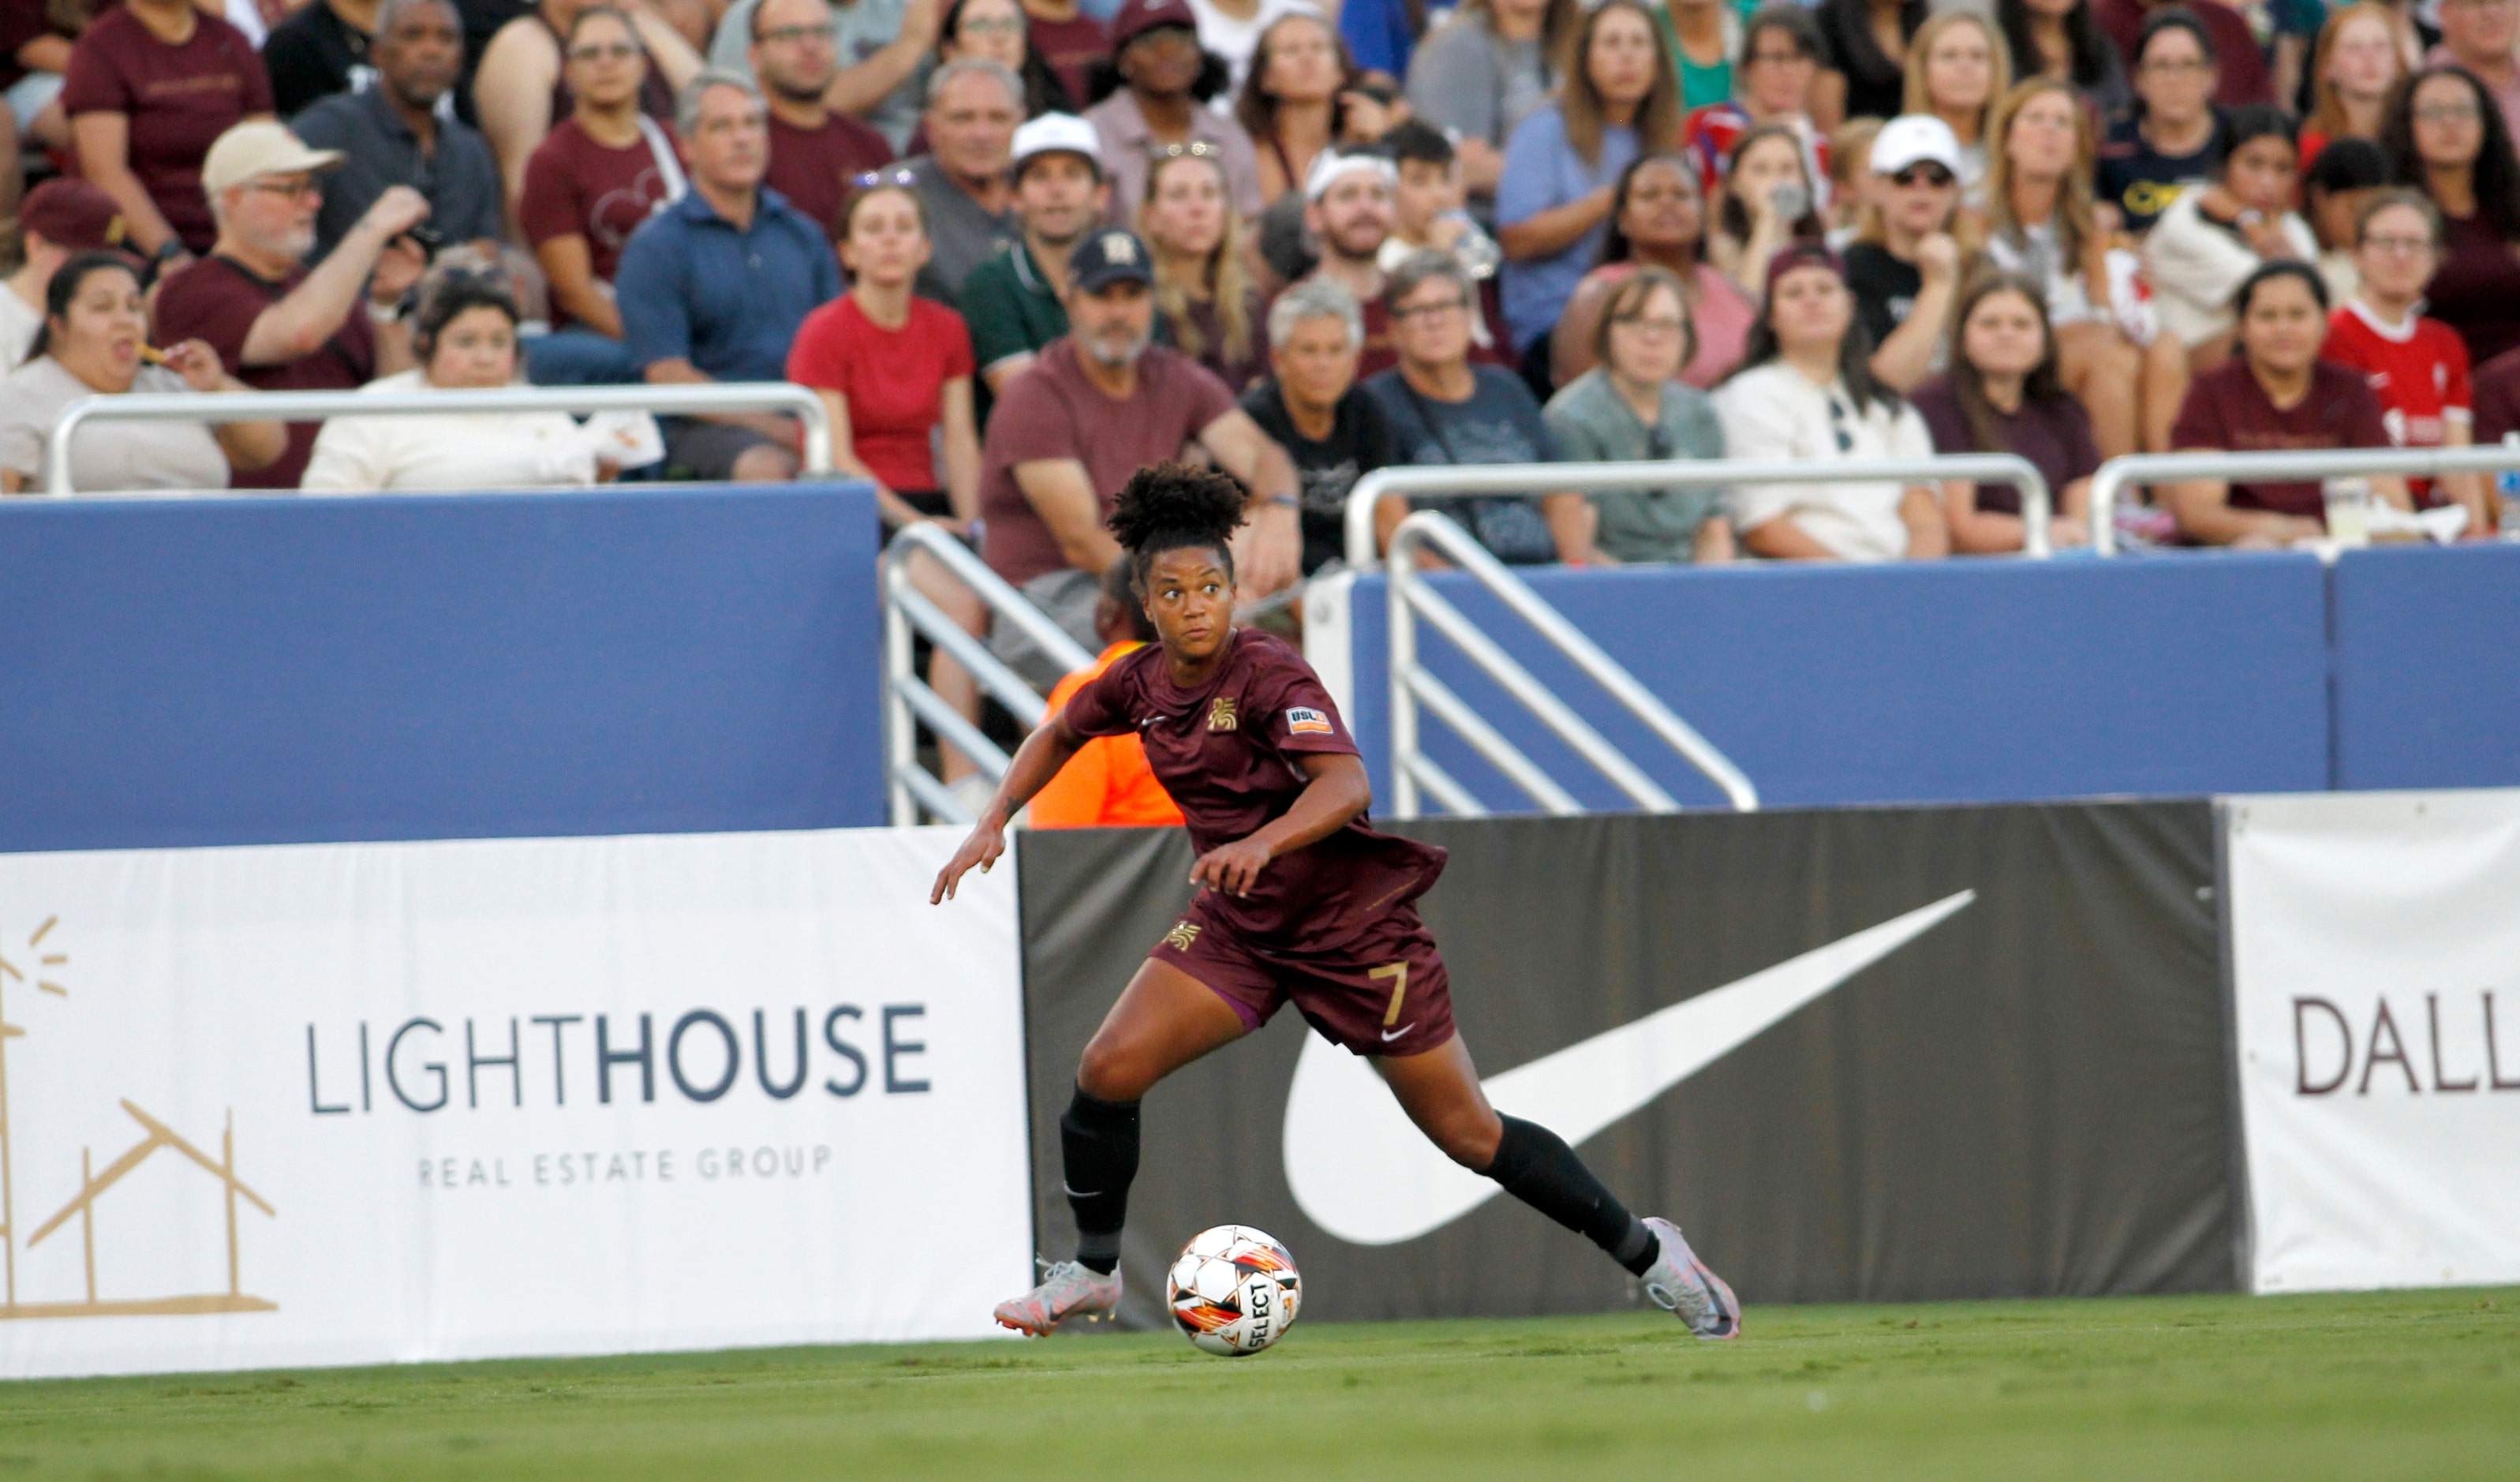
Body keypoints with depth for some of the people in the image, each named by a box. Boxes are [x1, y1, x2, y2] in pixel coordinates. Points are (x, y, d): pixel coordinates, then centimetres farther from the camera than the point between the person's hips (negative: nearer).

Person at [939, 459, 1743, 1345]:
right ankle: (1094, 1272, 7)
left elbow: (1346, 784, -36)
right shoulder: (1139, 685, -2)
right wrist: (993, 824, 6)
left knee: (1468, 1136, 0)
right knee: (1108, 1071, -13)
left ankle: (1646, 1252, 18)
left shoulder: (1269, 675, -22)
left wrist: (1263, 843, -53)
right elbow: (1056, 737, 19)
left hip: (1353, 923, -5)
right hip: (1237, 924, 5)